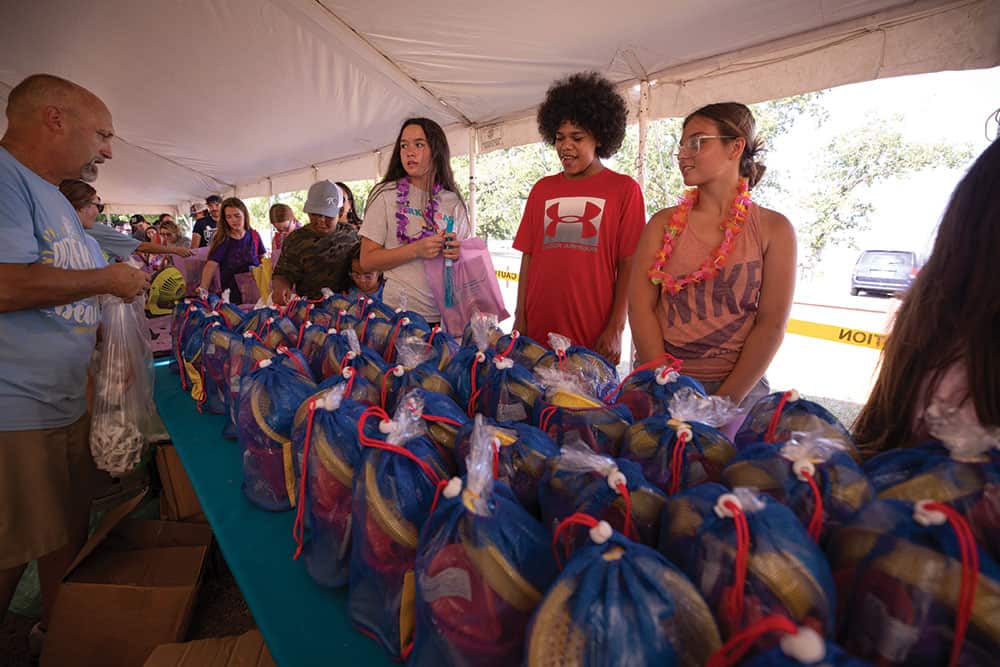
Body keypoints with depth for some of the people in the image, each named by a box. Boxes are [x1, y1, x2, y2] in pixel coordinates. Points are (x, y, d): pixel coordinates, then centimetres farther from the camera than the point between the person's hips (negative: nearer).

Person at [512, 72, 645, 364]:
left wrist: (616, 329, -10)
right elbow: (528, 256, 10)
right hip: (538, 332, 3)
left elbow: (628, 265, -3)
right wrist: (520, 318, 5)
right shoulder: (542, 189, 10)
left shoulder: (623, 189, 0)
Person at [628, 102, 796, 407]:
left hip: (738, 390, 0)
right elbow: (641, 307, -5)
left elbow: (772, 324, -6)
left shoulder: (773, 229, -1)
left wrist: (725, 401, -14)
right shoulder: (663, 223, 2)